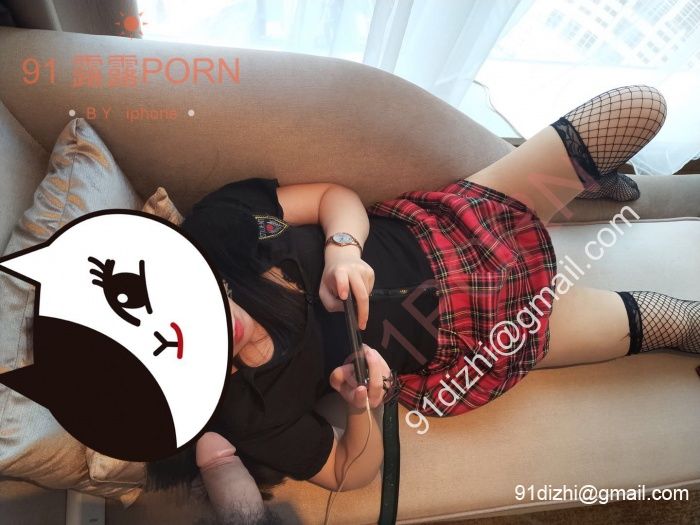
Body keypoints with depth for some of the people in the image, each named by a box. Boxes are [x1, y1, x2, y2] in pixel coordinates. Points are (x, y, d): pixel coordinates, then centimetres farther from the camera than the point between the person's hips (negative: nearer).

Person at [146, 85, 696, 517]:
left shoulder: (215, 226, -15)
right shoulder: (249, 412, -19)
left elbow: (337, 195, -8)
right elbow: (352, 473, -9)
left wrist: (342, 248, -30)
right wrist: (364, 404, -30)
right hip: (457, 339, -2)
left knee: (642, 106, 2)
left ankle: (587, 181, 35)